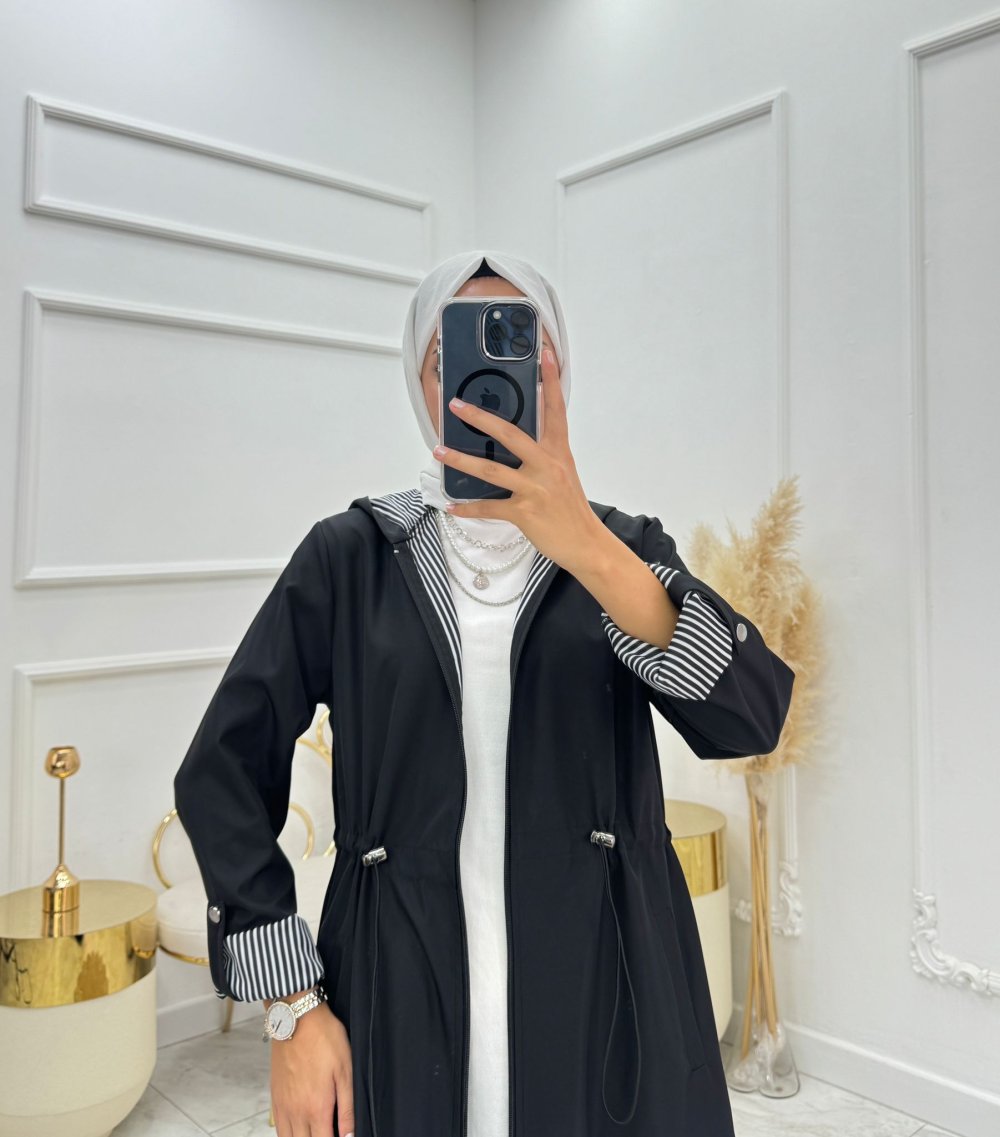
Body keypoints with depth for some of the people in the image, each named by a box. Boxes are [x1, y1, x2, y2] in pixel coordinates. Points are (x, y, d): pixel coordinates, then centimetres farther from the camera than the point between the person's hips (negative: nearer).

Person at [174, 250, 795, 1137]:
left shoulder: (623, 545, 1)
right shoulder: (351, 555, -1)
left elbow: (750, 718, -15)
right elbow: (225, 772, 0)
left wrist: (582, 545, -28)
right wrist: (295, 1006, -5)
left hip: (606, 999, 1)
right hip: (399, 1006, 0)